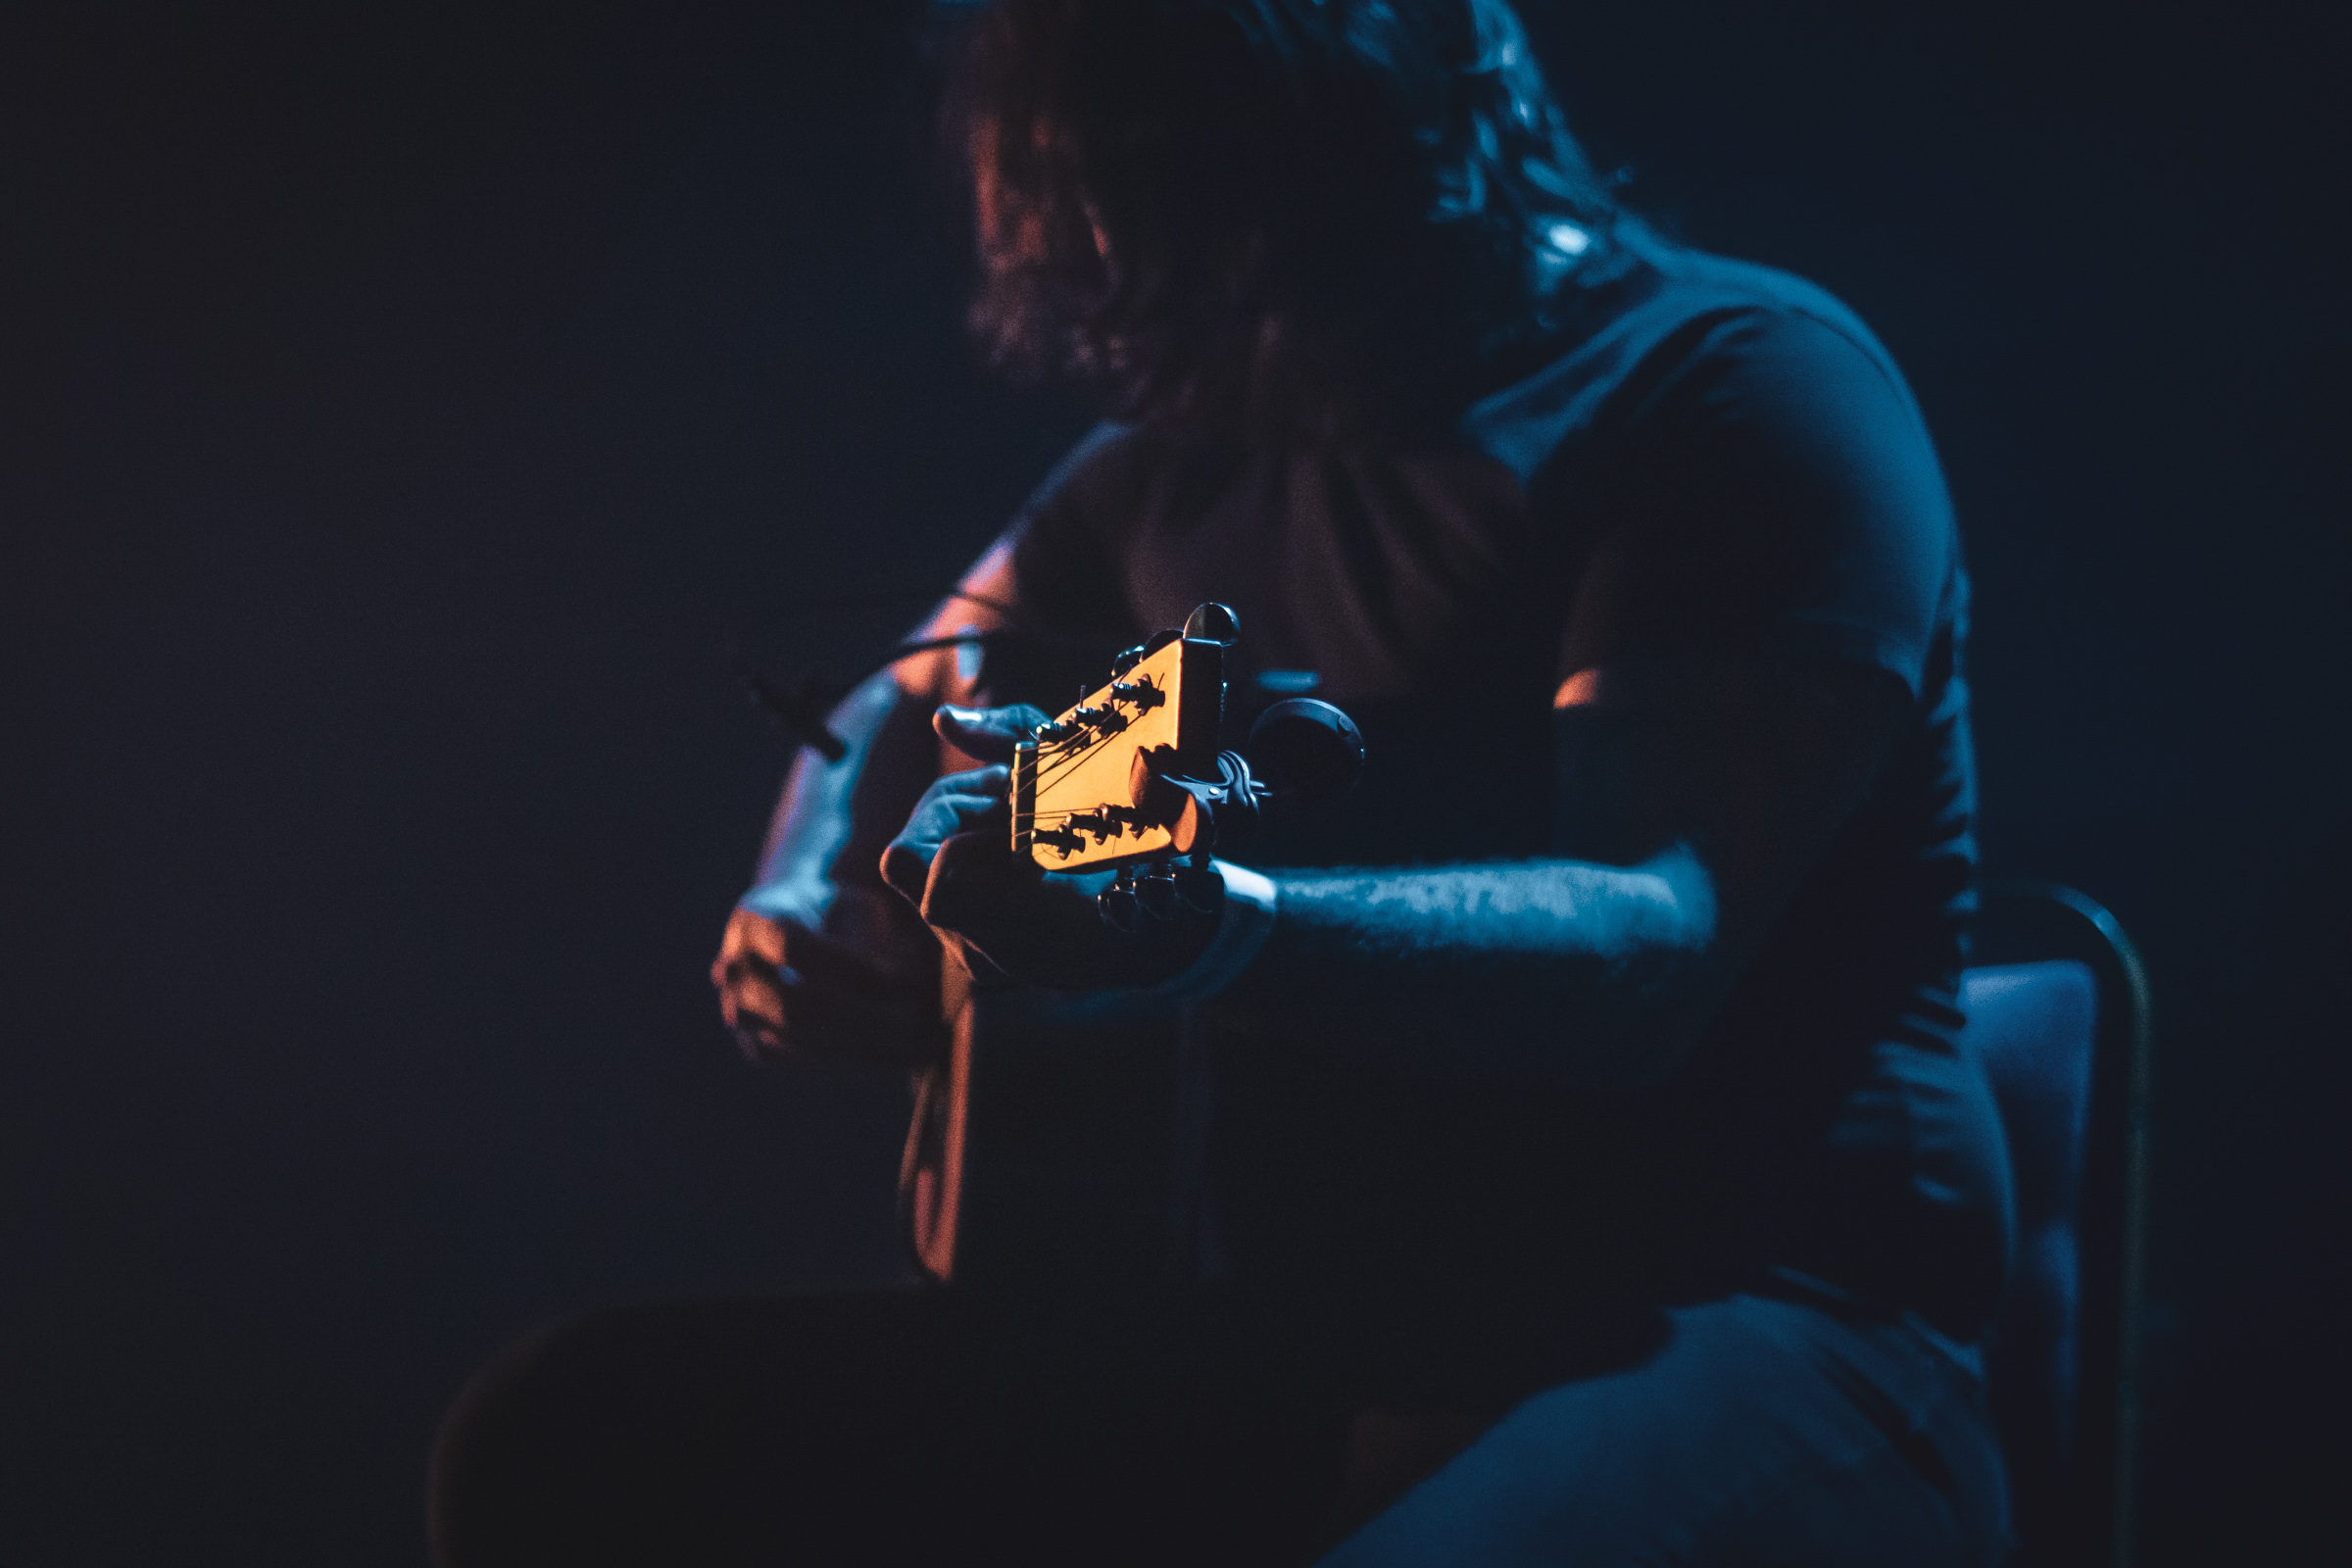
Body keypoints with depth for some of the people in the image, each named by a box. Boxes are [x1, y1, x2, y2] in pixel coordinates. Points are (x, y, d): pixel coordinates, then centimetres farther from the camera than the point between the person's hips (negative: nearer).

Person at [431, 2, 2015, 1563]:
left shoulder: (1737, 390, -8)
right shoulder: (1204, 436, 14)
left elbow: (1652, 951, -22)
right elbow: (901, 711, 30)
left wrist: (1209, 933, -39)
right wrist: (800, 911, 8)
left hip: (1734, 1310, -7)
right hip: (1301, 1319, 8)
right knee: (573, 1439, -5)